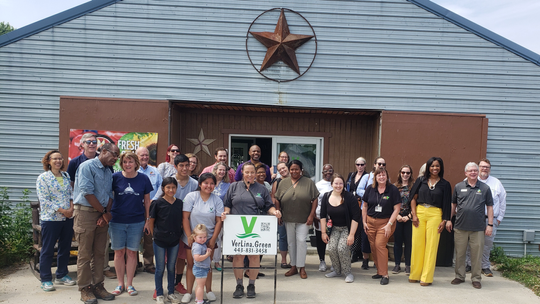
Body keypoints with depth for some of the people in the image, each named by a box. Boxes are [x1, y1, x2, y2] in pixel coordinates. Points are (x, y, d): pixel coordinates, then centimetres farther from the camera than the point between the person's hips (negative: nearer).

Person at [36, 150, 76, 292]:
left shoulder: (66, 176, 11)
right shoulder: (43, 178, -4)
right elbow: (44, 201, -11)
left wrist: (71, 207, -8)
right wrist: (62, 210, -15)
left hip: (68, 218, 5)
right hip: (50, 218, -5)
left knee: (65, 248, 12)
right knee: (47, 250, 2)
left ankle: (62, 275, 26)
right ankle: (46, 280, 12)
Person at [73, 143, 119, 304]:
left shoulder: (109, 172, 15)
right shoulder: (87, 166, -9)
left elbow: (110, 195, 12)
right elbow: (87, 192, -16)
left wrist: (106, 214, -4)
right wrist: (104, 211, -10)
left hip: (102, 216, 7)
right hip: (85, 213, -7)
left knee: (99, 253, 10)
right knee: (85, 254, 0)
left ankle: (97, 286, 18)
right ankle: (85, 289, 9)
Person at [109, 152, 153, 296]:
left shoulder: (143, 179, -1)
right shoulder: (115, 177, -4)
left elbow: (147, 201, 5)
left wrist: (148, 220, 4)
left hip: (136, 222, 0)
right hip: (117, 221, 0)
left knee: (132, 252, 7)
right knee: (119, 252, 8)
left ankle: (129, 284, 19)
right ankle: (120, 284, 21)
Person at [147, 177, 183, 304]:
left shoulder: (180, 203, 1)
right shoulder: (157, 203, -8)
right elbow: (151, 221, -2)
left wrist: (179, 233, 4)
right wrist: (155, 235, -2)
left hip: (175, 240, 3)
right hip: (160, 240, -3)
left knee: (171, 267, 13)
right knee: (160, 268, 7)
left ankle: (171, 292, 26)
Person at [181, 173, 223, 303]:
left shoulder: (217, 200, -1)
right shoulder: (191, 196, -5)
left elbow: (219, 221, -1)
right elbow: (185, 218, -6)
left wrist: (213, 240, -7)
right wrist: (189, 237, -11)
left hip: (209, 239, 1)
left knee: (207, 265, 7)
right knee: (191, 265, 7)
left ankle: (209, 291, 22)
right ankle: (188, 292, 18)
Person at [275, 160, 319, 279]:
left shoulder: (309, 183, 0)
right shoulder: (283, 183, 6)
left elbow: (315, 200, -2)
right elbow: (277, 200, 9)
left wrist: (311, 215, -8)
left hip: (303, 219, -3)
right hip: (288, 219, 3)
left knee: (301, 241, -7)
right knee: (291, 242, 8)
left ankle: (301, 267, 3)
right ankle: (293, 267, 18)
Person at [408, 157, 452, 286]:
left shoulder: (445, 184, 5)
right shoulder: (420, 180, 8)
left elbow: (446, 204, 3)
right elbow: (413, 198, 8)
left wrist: (444, 220, -4)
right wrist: (414, 215, -1)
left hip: (435, 215, -1)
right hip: (419, 212, 2)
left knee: (431, 245, -2)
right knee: (417, 244, 2)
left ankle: (426, 277, 5)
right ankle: (414, 275, 13)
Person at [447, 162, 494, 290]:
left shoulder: (485, 188, 4)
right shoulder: (458, 187, 6)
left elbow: (489, 207, 7)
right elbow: (453, 204, 14)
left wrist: (490, 224, 2)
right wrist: (449, 219, 9)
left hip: (478, 228, -1)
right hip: (460, 227, 1)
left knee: (477, 254, 4)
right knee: (459, 253, 8)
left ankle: (476, 278, 18)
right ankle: (459, 276, 22)